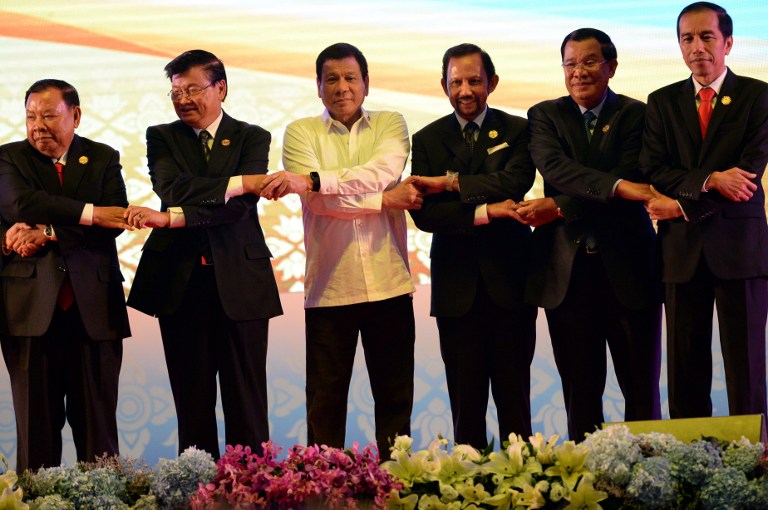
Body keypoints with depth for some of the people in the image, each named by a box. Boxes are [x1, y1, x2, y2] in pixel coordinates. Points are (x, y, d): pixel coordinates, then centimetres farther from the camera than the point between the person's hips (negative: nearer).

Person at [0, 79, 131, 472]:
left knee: (97, 422, 4)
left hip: (94, 307, 1)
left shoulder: (104, 159, 10)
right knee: (36, 421, 3)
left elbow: (115, 222, -5)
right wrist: (90, 213, -19)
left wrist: (47, 234, -13)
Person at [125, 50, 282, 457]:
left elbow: (239, 207, -12)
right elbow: (173, 190, -11)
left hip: (239, 282, -1)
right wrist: (241, 182, -19)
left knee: (246, 402, 0)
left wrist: (170, 219, -21)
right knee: (192, 401, 5)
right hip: (180, 282, 1)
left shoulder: (251, 138, 5)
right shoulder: (162, 137, 10)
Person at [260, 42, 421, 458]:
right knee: (325, 399, 3)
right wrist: (384, 200, -11)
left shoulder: (390, 124, 9)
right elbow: (317, 201, -9)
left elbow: (383, 172, -13)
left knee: (395, 396, 8)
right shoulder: (301, 132, 6)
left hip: (388, 282, 1)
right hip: (329, 285, -1)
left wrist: (311, 180, -23)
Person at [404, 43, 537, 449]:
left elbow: (515, 182, -15)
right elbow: (423, 213, -5)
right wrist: (484, 212, -16)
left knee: (514, 397, 4)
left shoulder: (517, 131, 6)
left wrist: (451, 182, -14)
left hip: (508, 281, -1)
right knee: (465, 401, 3)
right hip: (456, 288, 1)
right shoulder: (427, 140, 8)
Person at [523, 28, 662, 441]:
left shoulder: (637, 115, 3)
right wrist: (616, 186, -27)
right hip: (567, 270, 1)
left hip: (626, 267, -1)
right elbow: (553, 166, -12)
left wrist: (559, 207, -17)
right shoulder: (545, 116, 7)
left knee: (642, 391, 3)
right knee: (580, 392, 7)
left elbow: (631, 179, -10)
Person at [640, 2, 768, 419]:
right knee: (685, 373, 5)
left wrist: (683, 205, -10)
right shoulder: (662, 102, 11)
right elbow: (653, 171, 0)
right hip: (682, 251, 3)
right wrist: (708, 180, -16)